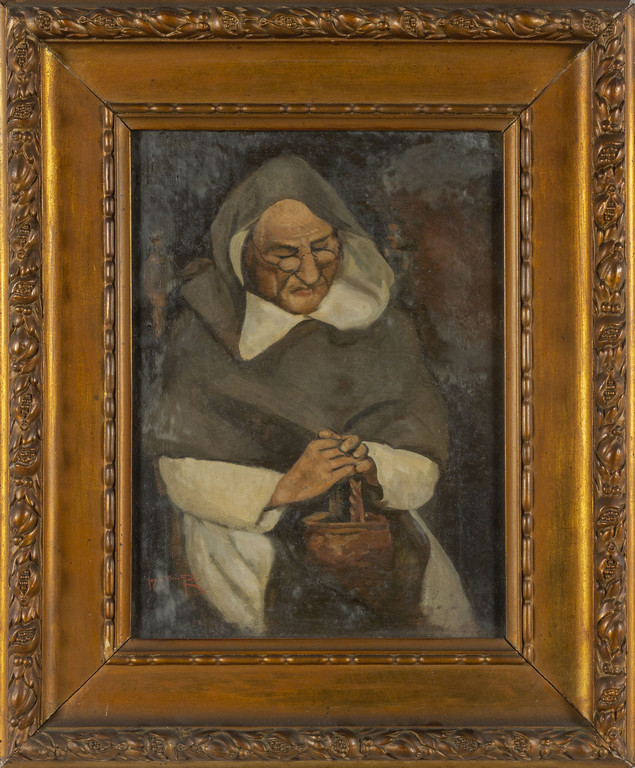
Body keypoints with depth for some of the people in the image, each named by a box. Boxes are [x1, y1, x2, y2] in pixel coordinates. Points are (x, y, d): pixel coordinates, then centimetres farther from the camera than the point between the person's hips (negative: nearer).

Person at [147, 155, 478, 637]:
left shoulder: (380, 328, -3)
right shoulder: (208, 331, -9)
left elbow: (422, 466, -3)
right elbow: (183, 473, -10)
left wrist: (372, 466, -26)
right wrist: (285, 487, -26)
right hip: (248, 523, -2)